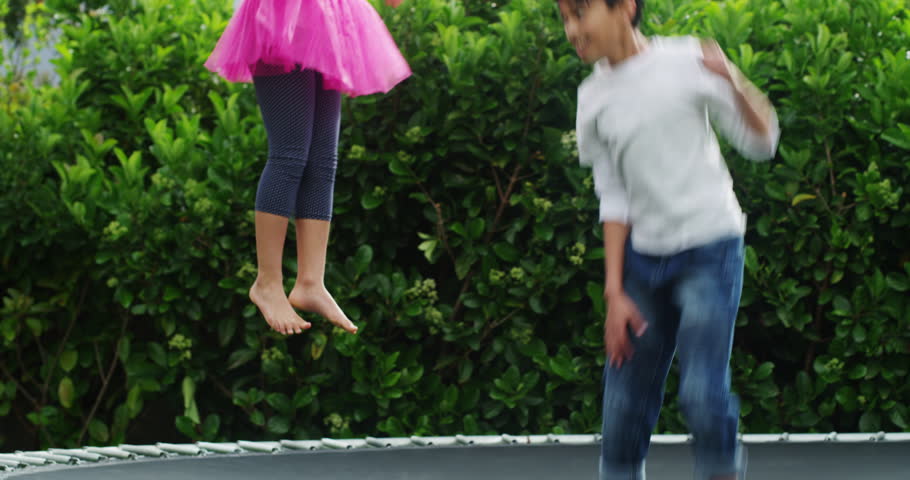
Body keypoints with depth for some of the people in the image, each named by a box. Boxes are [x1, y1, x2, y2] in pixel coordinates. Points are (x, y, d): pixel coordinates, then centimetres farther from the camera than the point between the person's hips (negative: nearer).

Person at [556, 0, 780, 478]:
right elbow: (614, 198, 9)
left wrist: (733, 81, -21)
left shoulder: (685, 63, -7)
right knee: (624, 404, 0)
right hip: (643, 258, 4)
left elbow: (760, 143, -4)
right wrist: (614, 291, 3)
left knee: (702, 393, -18)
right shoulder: (593, 98, 5)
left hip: (708, 249, -4)